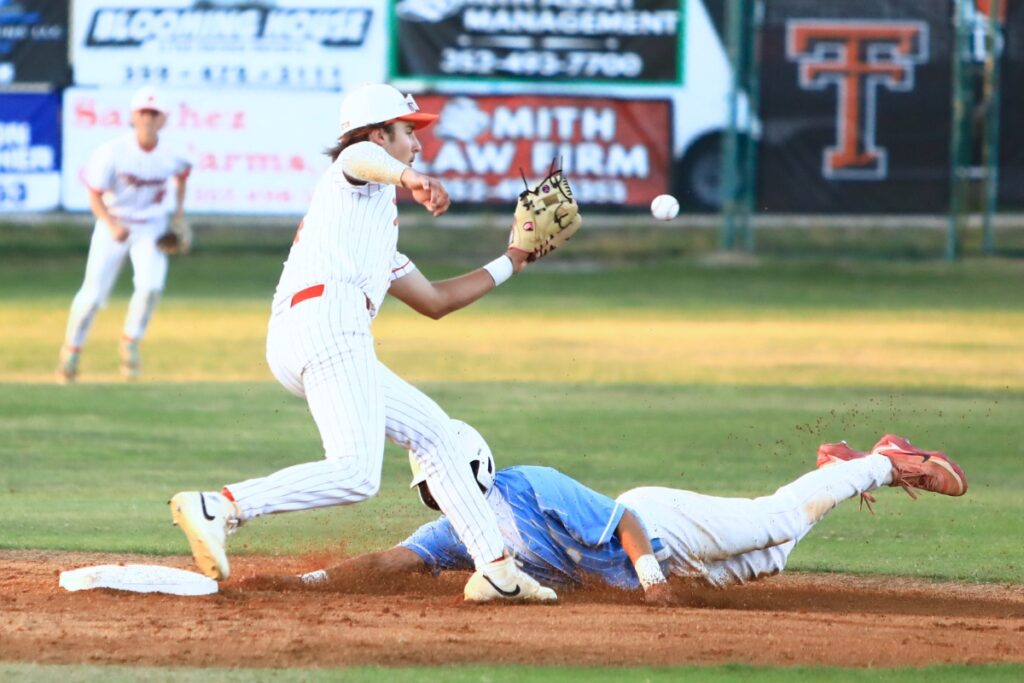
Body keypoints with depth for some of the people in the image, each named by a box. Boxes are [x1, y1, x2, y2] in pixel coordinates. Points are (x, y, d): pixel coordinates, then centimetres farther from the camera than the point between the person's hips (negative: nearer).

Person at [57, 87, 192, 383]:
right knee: (93, 293, -3)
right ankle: (71, 351, 20)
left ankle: (130, 344, 4)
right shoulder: (113, 152, -21)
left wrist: (180, 209, 7)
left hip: (150, 227, 2)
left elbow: (182, 173, 13)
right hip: (114, 223, -2)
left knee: (151, 285, -20)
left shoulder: (170, 156, -13)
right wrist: (112, 225, -33)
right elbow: (95, 197, -17)